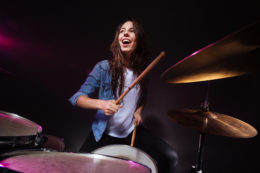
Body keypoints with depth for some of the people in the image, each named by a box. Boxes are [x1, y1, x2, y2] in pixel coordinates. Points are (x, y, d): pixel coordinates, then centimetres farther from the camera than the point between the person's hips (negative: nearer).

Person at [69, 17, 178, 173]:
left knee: (170, 157, -14)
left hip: (133, 130, 3)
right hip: (104, 132, -2)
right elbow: (77, 97, -10)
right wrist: (100, 104, -28)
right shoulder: (104, 67, -11)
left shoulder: (142, 69, 3)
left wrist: (138, 112, 0)